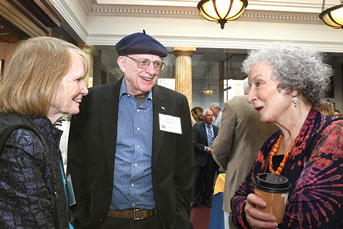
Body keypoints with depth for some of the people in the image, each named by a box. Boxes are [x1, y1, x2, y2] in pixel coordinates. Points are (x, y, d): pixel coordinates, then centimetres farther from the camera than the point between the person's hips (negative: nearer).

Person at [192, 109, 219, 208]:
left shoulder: (216, 129, 9)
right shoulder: (197, 127, -5)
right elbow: (194, 143, -9)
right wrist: (205, 148, -17)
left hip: (212, 158, 4)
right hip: (201, 158, -4)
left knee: (209, 180, 12)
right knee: (198, 180, 2)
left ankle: (207, 199, 27)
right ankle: (195, 200, 17)